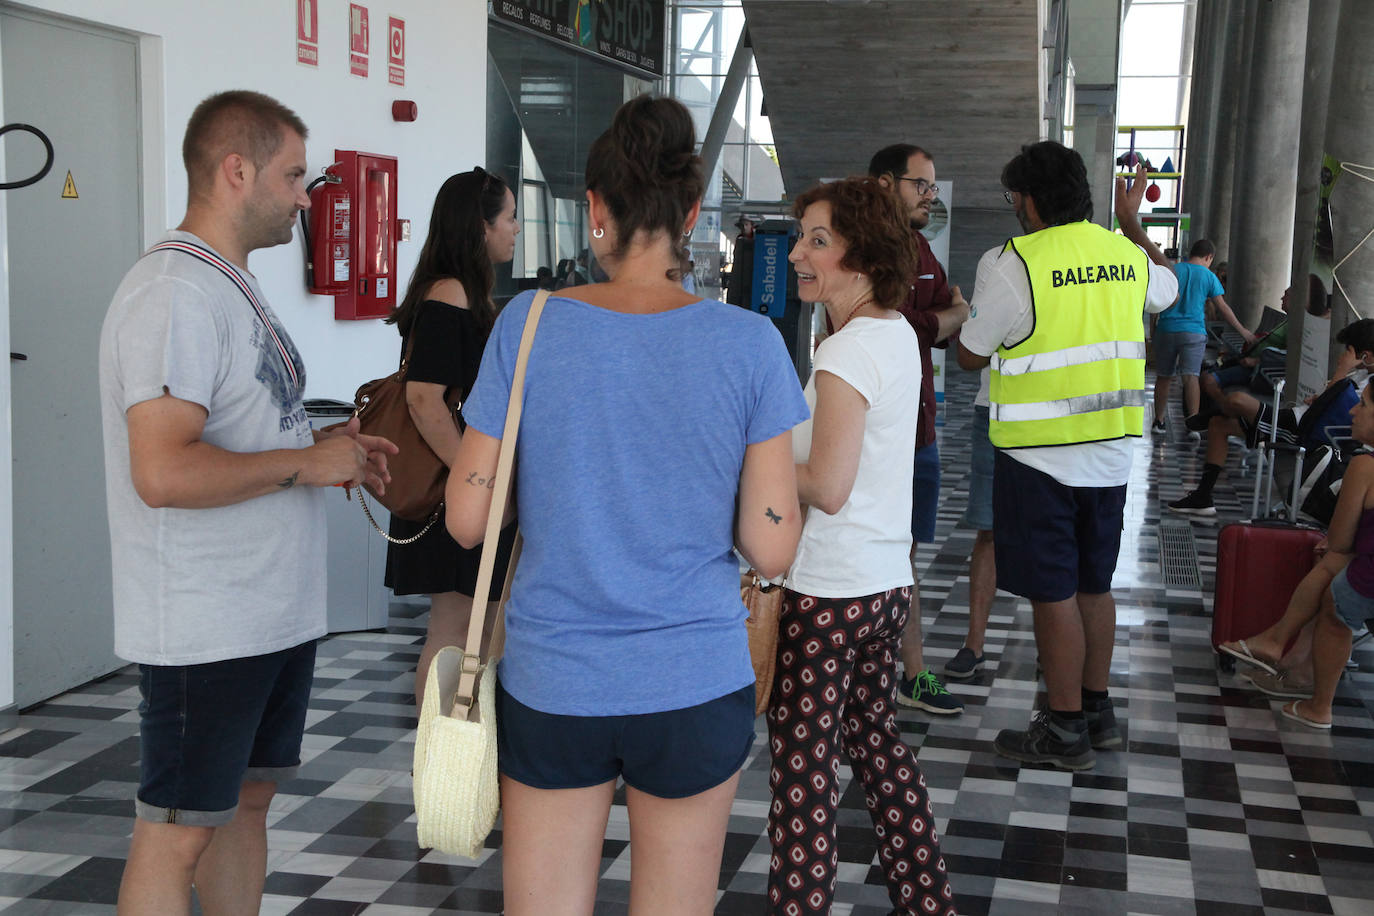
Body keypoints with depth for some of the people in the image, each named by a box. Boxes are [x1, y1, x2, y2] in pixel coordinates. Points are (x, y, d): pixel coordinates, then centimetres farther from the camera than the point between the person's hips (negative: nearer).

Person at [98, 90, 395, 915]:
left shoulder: (234, 283, 14)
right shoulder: (175, 292, -19)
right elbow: (164, 471, -28)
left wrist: (328, 448, 7)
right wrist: (305, 463, -19)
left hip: (275, 613, 10)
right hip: (204, 629, -10)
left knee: (246, 800, 18)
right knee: (177, 832, 1)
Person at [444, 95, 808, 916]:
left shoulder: (529, 325, -7)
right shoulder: (750, 343, -8)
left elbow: (467, 520, -4)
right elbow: (772, 548, -8)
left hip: (551, 689, 0)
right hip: (695, 691, 0)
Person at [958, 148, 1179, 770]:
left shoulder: (1020, 263, -14)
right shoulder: (1124, 254, 5)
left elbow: (970, 356, -5)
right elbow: (1169, 288, 30)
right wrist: (1132, 222, 39)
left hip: (1040, 456, -7)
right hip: (1110, 450, 7)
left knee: (1053, 594, 1)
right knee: (1094, 585, 17)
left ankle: (1065, 732, 8)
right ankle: (1097, 711, 28)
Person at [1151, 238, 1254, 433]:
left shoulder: (1171, 270, 5)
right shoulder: (1209, 276, 3)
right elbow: (1222, 308, 5)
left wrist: (1153, 326, 19)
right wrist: (1242, 331, 14)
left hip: (1166, 329, 2)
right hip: (1194, 331, -2)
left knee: (1163, 377, 11)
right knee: (1191, 377, -9)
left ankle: (1158, 421, 16)